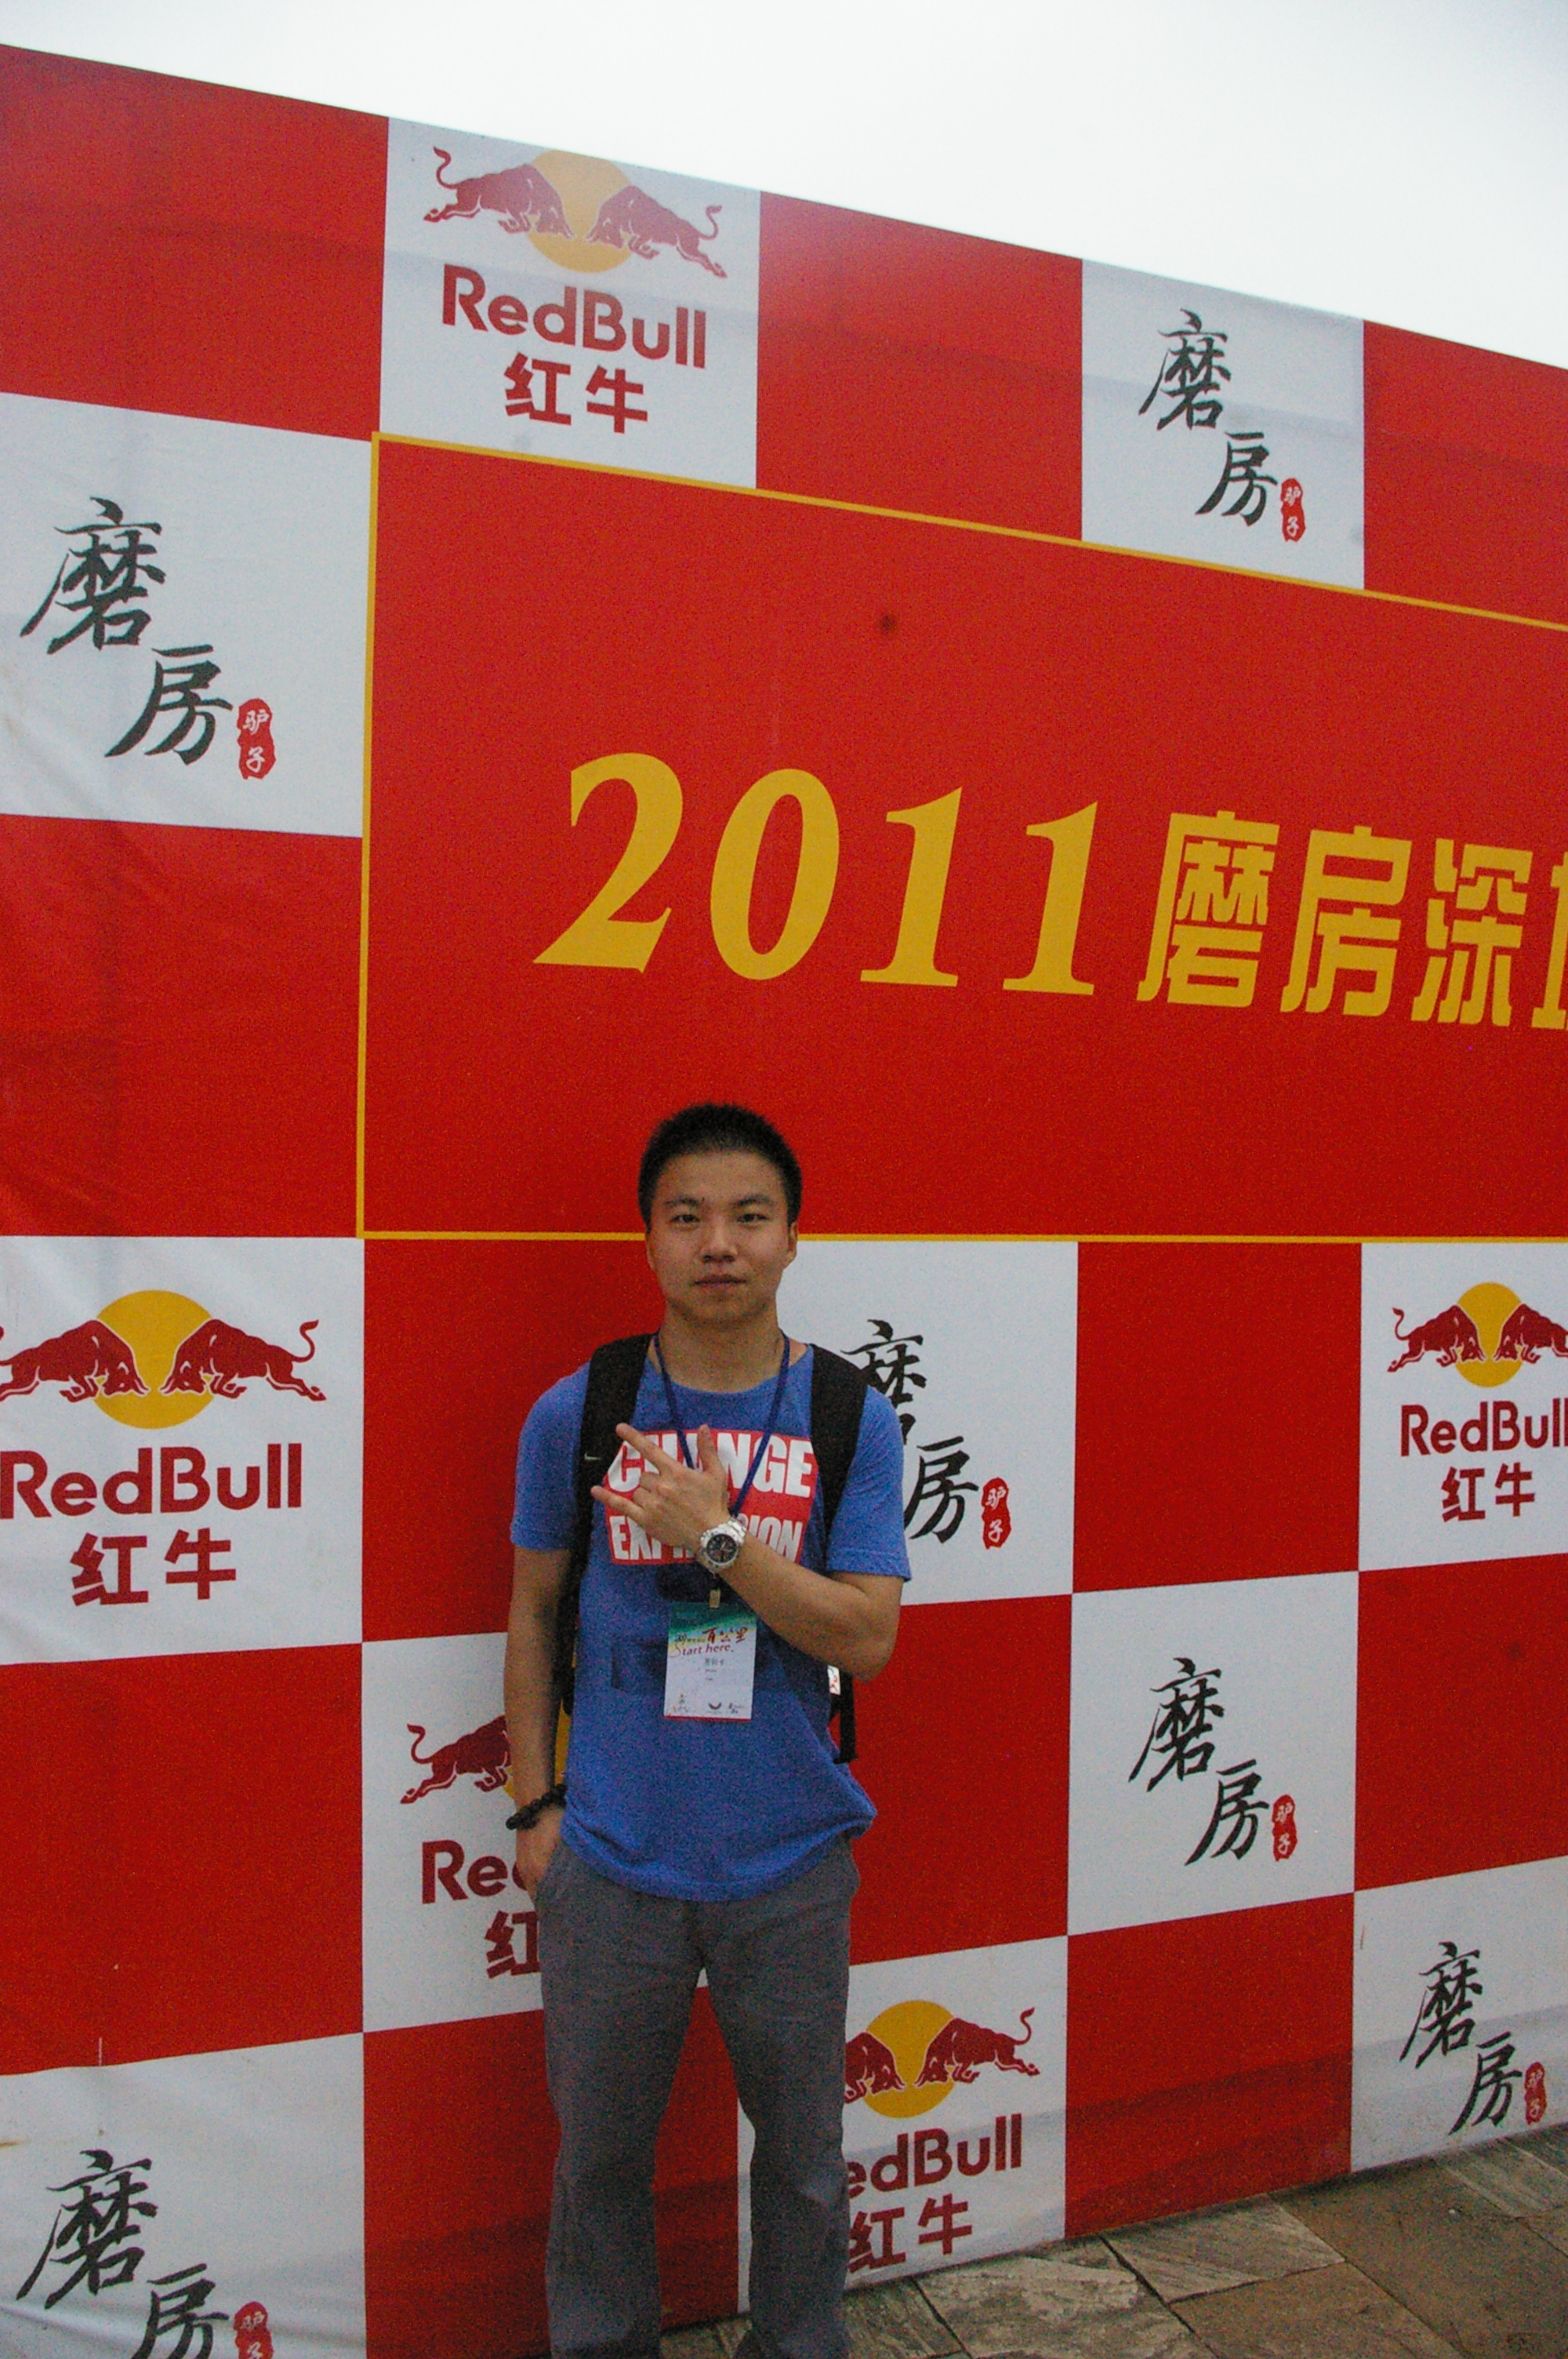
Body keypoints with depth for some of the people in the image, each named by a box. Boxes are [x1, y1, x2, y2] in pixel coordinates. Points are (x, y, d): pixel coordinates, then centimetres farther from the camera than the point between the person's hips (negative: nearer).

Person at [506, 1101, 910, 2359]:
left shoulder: (853, 1420, -8)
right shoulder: (574, 1415, -6)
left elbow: (868, 1637, -12)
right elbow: (535, 1609, 4)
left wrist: (718, 1535, -23)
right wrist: (536, 1802, 3)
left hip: (789, 1864, 0)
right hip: (611, 1861, 0)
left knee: (803, 2149, 19)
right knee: (600, 2151, 18)